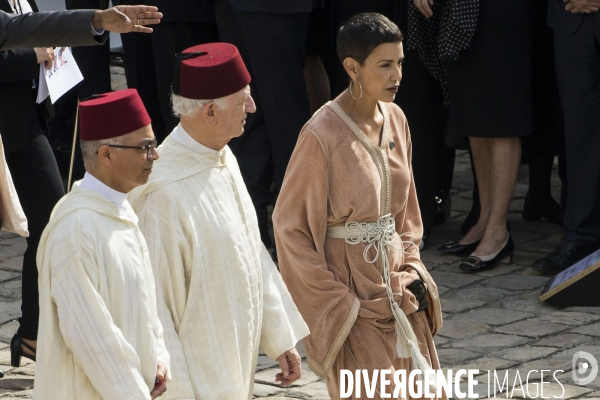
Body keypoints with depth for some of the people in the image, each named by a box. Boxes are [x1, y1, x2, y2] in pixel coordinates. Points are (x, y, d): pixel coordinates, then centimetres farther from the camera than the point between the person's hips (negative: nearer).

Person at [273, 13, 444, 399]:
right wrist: (334, 299, -13)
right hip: (351, 286, -7)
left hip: (395, 280, 7)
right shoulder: (322, 135, -19)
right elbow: (290, 224, -14)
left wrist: (410, 266, 5)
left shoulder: (395, 120, 2)